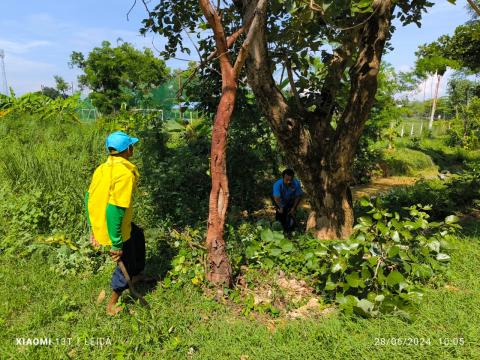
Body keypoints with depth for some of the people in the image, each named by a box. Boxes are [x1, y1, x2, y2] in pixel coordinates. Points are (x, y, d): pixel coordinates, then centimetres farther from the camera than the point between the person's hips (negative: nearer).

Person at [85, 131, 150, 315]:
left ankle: (136, 274, 48)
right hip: (115, 229, -8)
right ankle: (113, 304, 34)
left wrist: (93, 228, 16)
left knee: (138, 235, 30)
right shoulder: (125, 173, -26)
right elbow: (115, 209, -29)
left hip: (99, 224, 8)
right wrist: (116, 244, -21)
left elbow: (90, 198, 7)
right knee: (125, 263, 15)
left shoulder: (102, 168, 0)